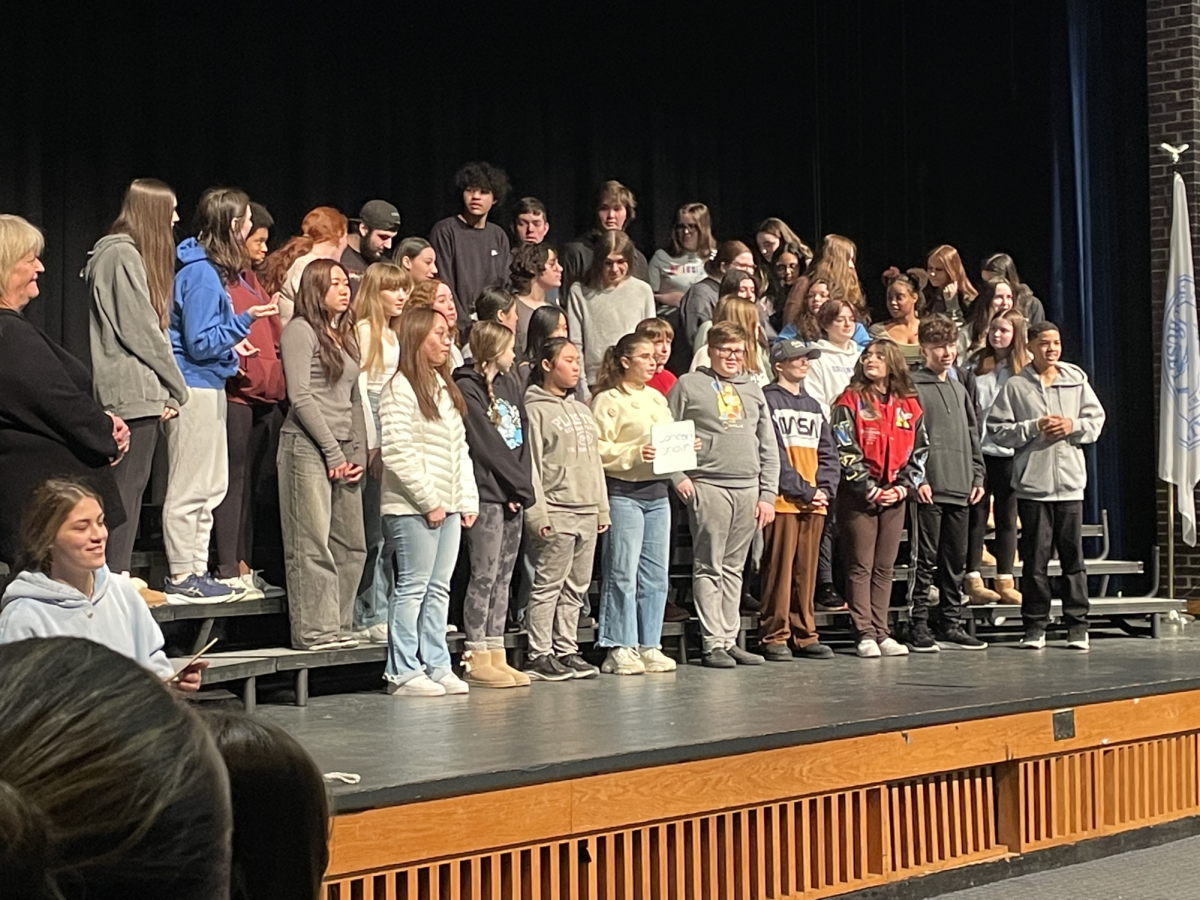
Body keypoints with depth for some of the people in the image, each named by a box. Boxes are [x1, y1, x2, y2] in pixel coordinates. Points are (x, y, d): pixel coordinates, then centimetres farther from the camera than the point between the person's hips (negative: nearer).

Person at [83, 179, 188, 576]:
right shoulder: (123, 254, -11)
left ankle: (116, 576, 13)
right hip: (134, 390, -10)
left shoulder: (130, 254, 20)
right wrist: (175, 389, -7)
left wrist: (167, 391, 9)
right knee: (128, 486, -8)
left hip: (139, 391, 10)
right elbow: (140, 331, -14)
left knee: (129, 487, 10)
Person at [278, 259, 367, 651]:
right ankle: (313, 630, -6)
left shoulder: (346, 336, 21)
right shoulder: (301, 330, -3)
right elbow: (300, 397, -10)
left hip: (343, 451, 8)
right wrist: (332, 451, -11)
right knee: (313, 544, -8)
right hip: (307, 446, -8)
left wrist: (358, 453, 11)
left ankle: (338, 626, 11)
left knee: (351, 545, 5)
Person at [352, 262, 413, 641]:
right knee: (375, 531, -7)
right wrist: (373, 445, -14)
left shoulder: (396, 335, 21)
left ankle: (384, 611, 9)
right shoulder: (363, 331, -5)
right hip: (374, 429, -8)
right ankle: (369, 617, -4)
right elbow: (360, 388, -10)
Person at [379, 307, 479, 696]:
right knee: (412, 587, -5)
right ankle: (403, 672, -1)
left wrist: (468, 500, 10)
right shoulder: (400, 388, -8)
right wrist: (428, 500, -14)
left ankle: (437, 666, 14)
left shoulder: (445, 389, 19)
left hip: (448, 507, 8)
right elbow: (397, 452, -16)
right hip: (413, 508, -8)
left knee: (439, 588, 9)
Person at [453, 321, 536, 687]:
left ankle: (496, 655, 11)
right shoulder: (468, 389, -7)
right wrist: (520, 484, -9)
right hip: (487, 495, -8)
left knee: (503, 577, 8)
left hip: (513, 495, 8)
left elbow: (521, 440, 12)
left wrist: (523, 487, 0)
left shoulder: (508, 385, 18)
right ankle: (476, 659, -2)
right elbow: (486, 445, -13)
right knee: (485, 575, -6)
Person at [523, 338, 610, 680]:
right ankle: (539, 655, -2)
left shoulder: (582, 411, 20)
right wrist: (537, 513, -16)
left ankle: (566, 650, 16)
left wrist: (602, 509, 17)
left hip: (587, 513, 8)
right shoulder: (535, 410, -5)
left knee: (575, 587, 10)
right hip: (555, 513, -8)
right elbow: (530, 465, -10)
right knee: (548, 585, -6)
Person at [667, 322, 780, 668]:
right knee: (709, 567, -4)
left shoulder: (752, 389, 17)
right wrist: (677, 476, -11)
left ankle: (730, 640, 14)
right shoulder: (689, 385, 3)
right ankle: (713, 643, -2)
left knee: (734, 568, 9)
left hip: (748, 489, 5)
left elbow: (768, 447, 16)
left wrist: (768, 494, 9)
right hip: (708, 486, -5)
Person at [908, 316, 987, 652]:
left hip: (960, 488, 7)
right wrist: (916, 478, -16)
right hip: (928, 488, -7)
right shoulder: (912, 386, -3)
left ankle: (950, 625, 15)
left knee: (955, 560, 9)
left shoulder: (959, 389, 20)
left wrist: (977, 475, 13)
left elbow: (973, 435, 22)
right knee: (926, 559, -5)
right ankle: (920, 627, -1)